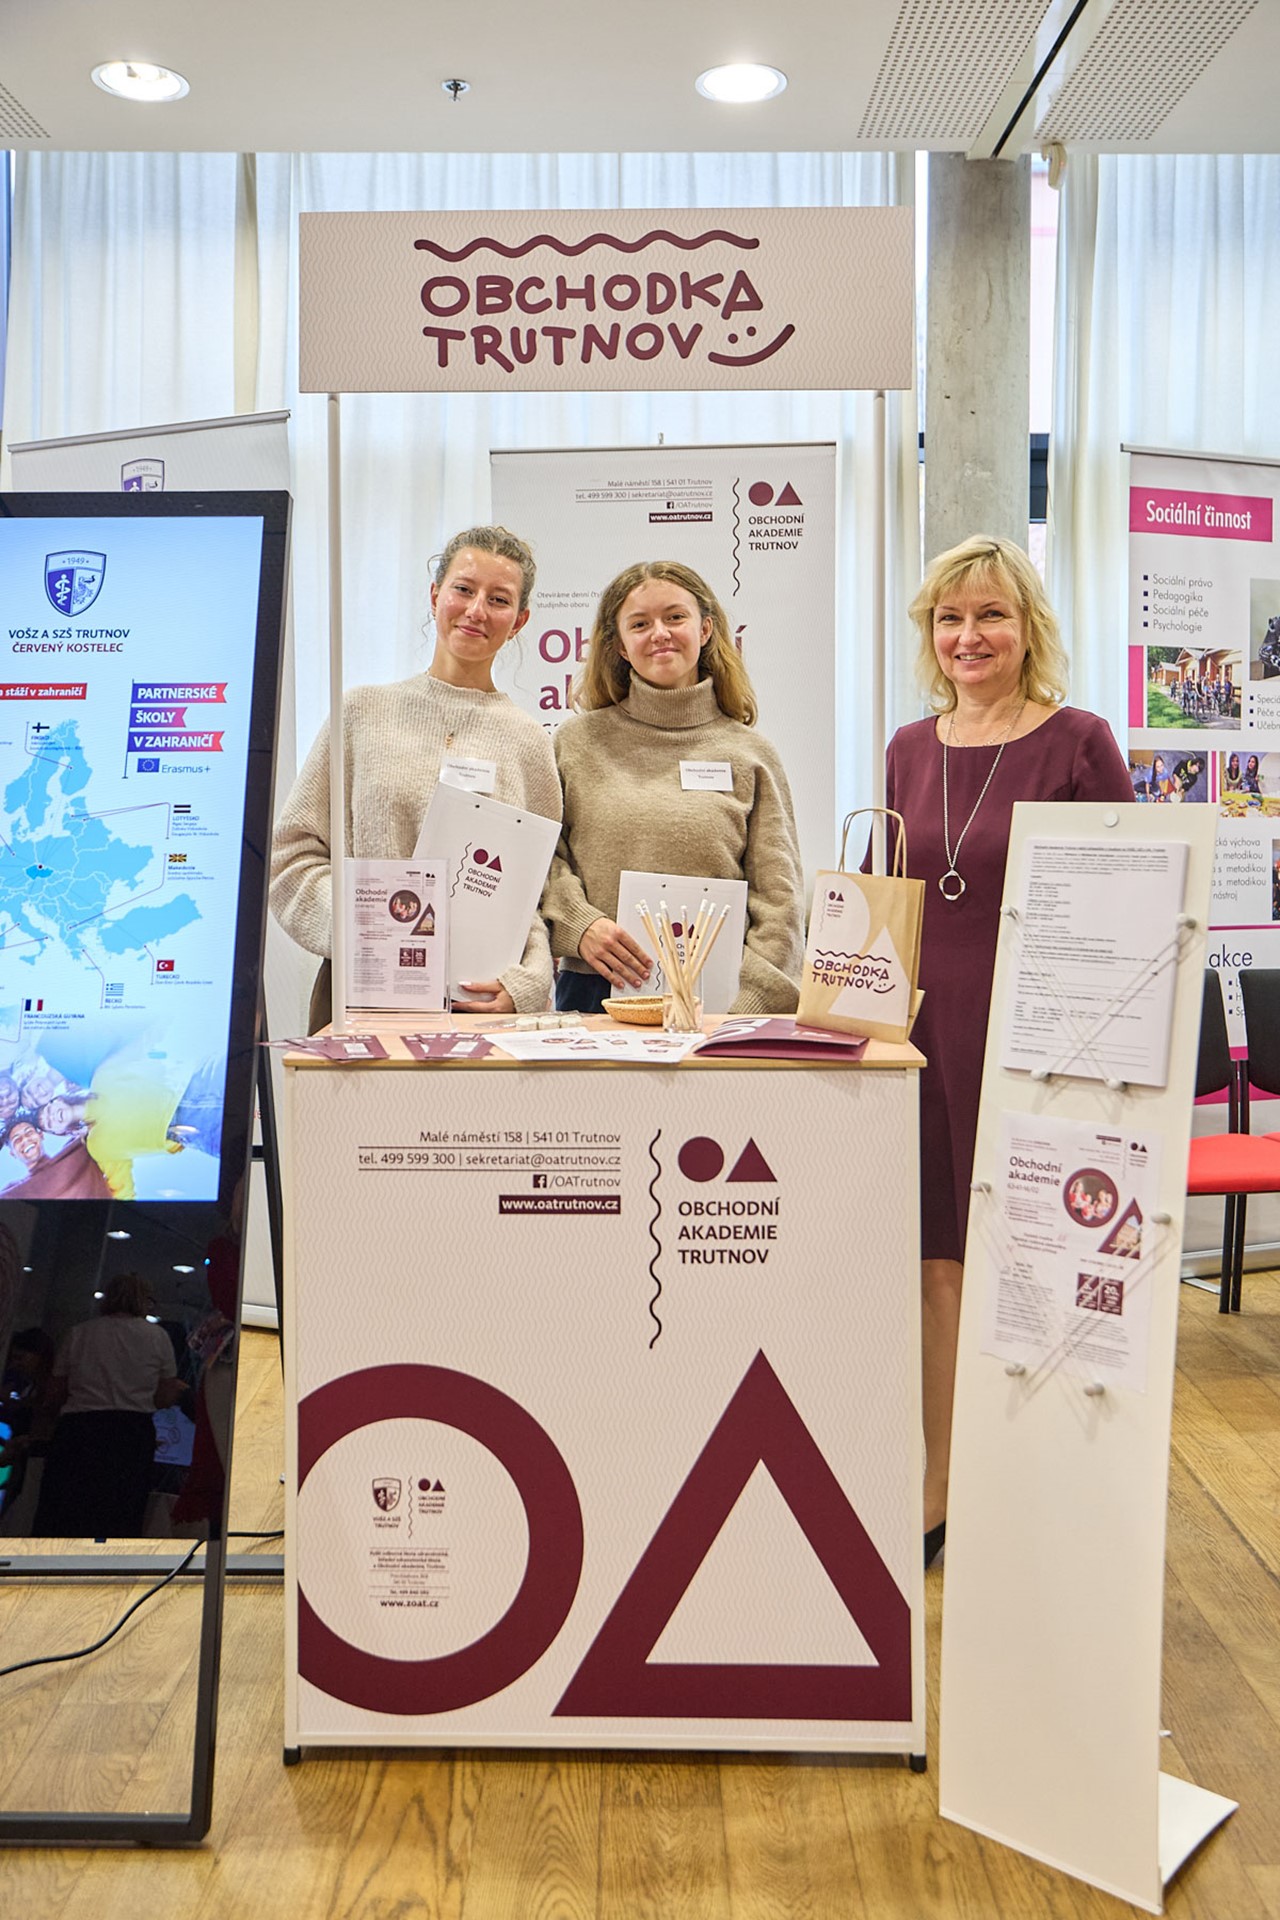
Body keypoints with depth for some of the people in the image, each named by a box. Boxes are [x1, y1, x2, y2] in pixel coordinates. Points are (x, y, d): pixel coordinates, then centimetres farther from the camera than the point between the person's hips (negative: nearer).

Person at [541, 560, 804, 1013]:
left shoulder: (751, 754, 7)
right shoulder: (578, 742, 10)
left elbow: (778, 903, 3)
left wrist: (745, 1009, -8)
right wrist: (579, 925, -12)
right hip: (594, 992, 1)